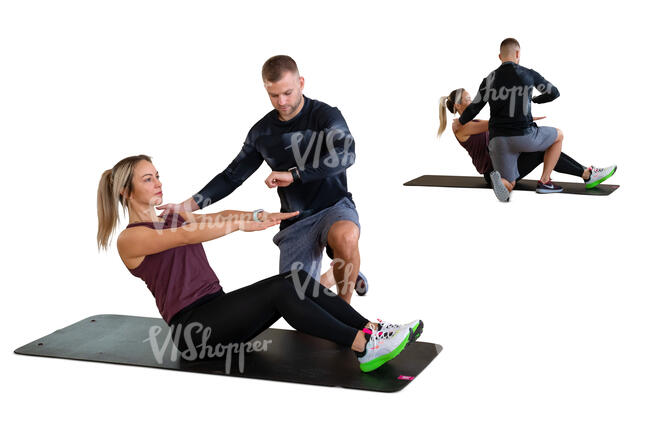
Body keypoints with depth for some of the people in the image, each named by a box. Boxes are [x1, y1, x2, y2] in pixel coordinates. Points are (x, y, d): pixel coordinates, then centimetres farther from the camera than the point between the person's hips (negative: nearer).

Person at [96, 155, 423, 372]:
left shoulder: (173, 218, 20)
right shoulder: (130, 239, -6)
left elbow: (218, 217, 6)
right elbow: (186, 236, -23)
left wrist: (261, 215, -12)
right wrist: (242, 224, -33)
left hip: (218, 306, 8)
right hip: (193, 327, -8)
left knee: (296, 278, -15)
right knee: (281, 291, -27)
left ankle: (372, 330, -22)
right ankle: (364, 348, -31)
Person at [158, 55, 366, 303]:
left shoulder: (325, 115, -8)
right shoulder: (262, 132, 7)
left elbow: (345, 155, -26)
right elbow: (232, 175, 12)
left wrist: (294, 174, -29)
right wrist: (187, 206, 2)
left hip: (334, 207, -4)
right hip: (296, 220, 5)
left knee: (345, 236, -40)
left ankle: (344, 307, -12)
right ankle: (340, 275, 29)